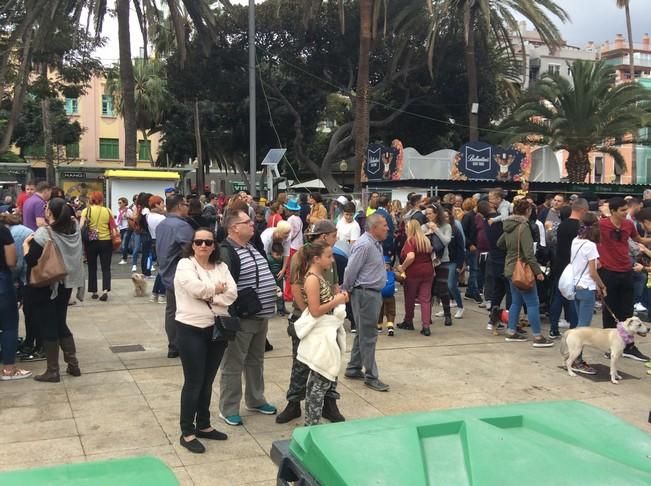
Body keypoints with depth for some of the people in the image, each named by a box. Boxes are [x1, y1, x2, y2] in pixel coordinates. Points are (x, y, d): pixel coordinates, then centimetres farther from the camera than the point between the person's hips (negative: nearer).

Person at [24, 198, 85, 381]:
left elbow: (30, 261, -17)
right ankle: (73, 364, 19)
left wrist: (26, 245, -2)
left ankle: (52, 371, 11)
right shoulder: (74, 230, -2)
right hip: (66, 284, 6)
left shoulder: (43, 234, -19)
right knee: (61, 324, 18)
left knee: (48, 327, 4)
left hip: (45, 286, -6)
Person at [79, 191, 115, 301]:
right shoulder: (108, 211, 1)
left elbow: (80, 226, -11)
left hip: (91, 242, 0)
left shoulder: (86, 211, -2)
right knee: (106, 267, 3)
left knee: (92, 268, 12)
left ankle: (94, 292, 17)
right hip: (106, 242, 0)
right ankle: (105, 290, -13)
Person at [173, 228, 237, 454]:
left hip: (217, 329, 6)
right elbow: (196, 288, -23)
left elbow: (232, 294, -4)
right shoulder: (185, 265, -5)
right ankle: (187, 432, 10)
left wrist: (208, 295, -14)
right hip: (192, 330, -5)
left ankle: (203, 425, 29)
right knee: (193, 382, -1)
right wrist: (217, 289, -8)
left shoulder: (221, 267, 10)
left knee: (207, 381, 15)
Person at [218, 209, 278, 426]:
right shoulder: (226, 252, -18)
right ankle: (228, 409, 14)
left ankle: (255, 400, 35)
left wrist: (271, 291, 15)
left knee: (256, 360, 20)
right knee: (234, 364, 2)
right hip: (241, 318, -9)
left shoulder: (253, 247, 12)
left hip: (260, 316, 9)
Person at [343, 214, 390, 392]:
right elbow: (351, 270, -19)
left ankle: (353, 369, 29)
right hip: (365, 293, -10)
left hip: (374, 293, 10)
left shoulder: (376, 244, 10)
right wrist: (346, 291, -5)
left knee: (364, 333, 18)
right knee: (368, 336, -2)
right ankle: (371, 376, 7)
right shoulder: (364, 245, -21)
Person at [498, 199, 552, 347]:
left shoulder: (509, 226, 7)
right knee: (533, 304, -4)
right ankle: (538, 338, -1)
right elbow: (529, 253, -23)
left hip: (511, 268, 9)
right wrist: (538, 271, -19)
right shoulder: (523, 226, -18)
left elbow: (500, 243, 23)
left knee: (516, 301, 17)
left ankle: (511, 333, 22)